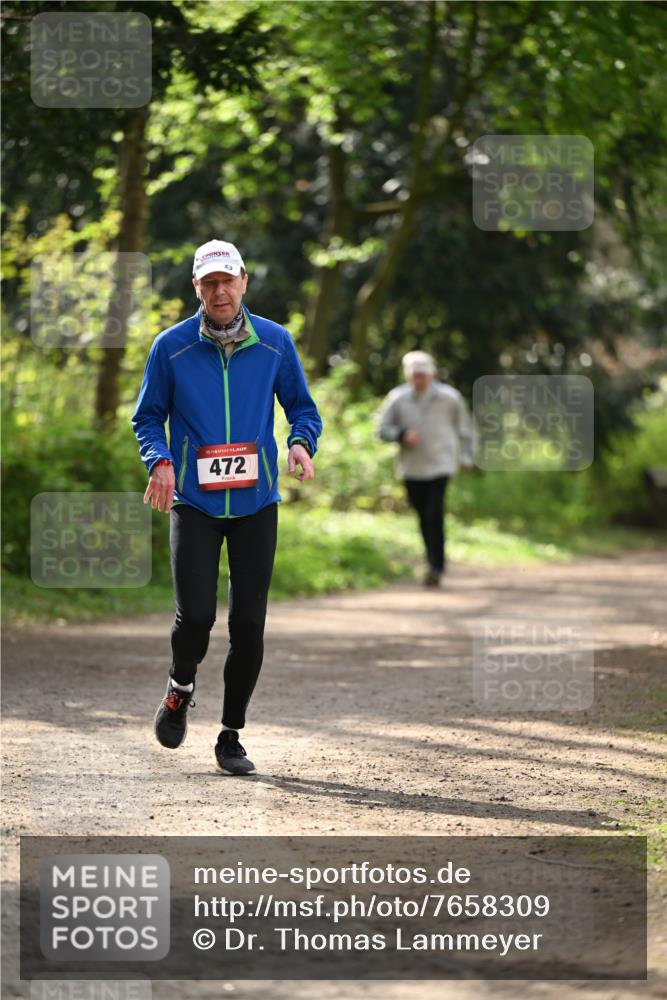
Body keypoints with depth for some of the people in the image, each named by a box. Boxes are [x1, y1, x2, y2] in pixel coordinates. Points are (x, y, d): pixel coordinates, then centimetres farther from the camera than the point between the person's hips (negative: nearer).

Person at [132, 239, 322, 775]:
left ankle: (231, 736, 14)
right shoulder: (171, 347, -1)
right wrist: (160, 460, -13)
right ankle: (180, 690, 19)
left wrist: (301, 443, -11)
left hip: (256, 503, 2)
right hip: (194, 502, -1)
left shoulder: (275, 343, 3)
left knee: (249, 624, 0)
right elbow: (148, 416, 6)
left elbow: (302, 407, 11)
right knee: (196, 614, -14)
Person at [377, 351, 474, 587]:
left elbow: (464, 427, 12)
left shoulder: (449, 397, -1)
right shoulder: (397, 399, 0)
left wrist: (466, 457, 10)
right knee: (424, 519, 9)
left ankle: (436, 567, -15)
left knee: (435, 516, -15)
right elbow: (383, 429, 2)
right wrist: (402, 434, -17)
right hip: (411, 468, 2)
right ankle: (433, 563, 26)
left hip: (440, 466, -2)